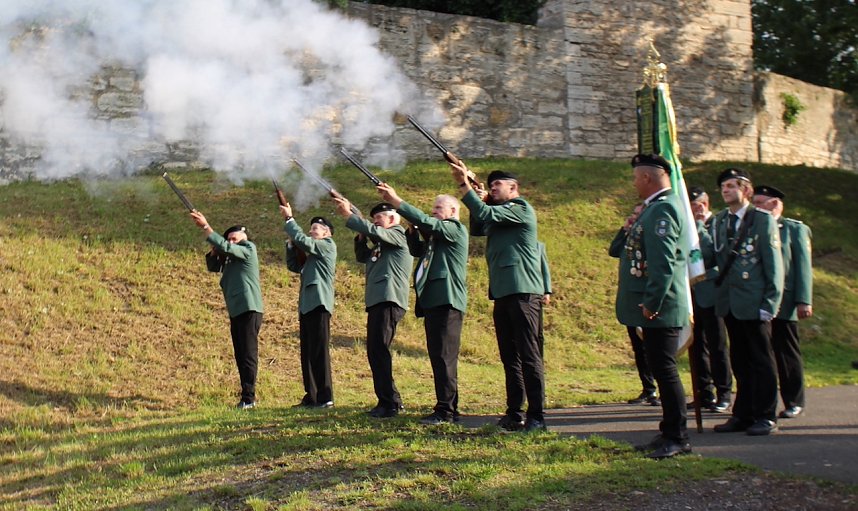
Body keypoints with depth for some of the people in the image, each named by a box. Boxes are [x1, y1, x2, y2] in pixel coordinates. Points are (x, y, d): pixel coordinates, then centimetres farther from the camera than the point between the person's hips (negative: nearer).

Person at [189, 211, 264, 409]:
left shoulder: (248, 248, -3)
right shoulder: (230, 258, 21)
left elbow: (225, 247, -16)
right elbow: (213, 266, 16)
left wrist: (205, 226, -14)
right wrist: (214, 249, -1)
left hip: (249, 310, -9)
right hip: (236, 311, 9)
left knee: (249, 353, -11)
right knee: (241, 355, 9)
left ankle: (248, 397, -13)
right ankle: (247, 396, 13)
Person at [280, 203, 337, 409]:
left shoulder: (328, 245, -1)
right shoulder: (312, 255, 25)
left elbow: (303, 240, -14)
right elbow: (293, 265, 24)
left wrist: (288, 219, -5)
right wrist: (291, 242, 13)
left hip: (318, 305, -9)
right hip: (307, 306, 9)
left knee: (319, 351, -10)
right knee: (307, 353, 8)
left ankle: (325, 397, -9)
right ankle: (312, 396, 12)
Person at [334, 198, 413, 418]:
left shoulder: (399, 233, -1)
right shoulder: (381, 244, 26)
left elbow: (374, 231, -16)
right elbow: (362, 257, 24)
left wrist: (349, 215, -9)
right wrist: (361, 237, 9)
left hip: (389, 300, -10)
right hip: (376, 301, 10)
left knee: (379, 350, -16)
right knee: (375, 351, 11)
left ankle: (389, 404, -16)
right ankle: (393, 400, 17)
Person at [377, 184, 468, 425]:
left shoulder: (456, 229, -2)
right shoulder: (435, 235, 26)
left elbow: (426, 222, -15)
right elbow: (415, 250, 25)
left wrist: (396, 201, -15)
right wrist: (413, 230, 9)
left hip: (447, 301, -10)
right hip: (432, 301, 10)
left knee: (444, 356, -12)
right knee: (438, 357, 10)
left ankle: (446, 410, -13)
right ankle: (448, 407, 15)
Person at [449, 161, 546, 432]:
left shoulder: (521, 208, -4)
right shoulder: (500, 214, 23)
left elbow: (486, 214, -15)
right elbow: (477, 228, 19)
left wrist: (464, 185, -14)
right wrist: (475, 196, 12)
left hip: (522, 291, -9)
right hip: (502, 293, 9)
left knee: (529, 354, -10)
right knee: (510, 356, 9)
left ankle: (537, 416, -9)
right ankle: (515, 413, 14)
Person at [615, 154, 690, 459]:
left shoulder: (662, 209, -16)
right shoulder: (657, 207, 17)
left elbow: (663, 262, -24)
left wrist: (651, 303, -23)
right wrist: (634, 229, 10)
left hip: (660, 308, -11)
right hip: (656, 308, 11)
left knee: (664, 369, -5)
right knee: (661, 369, 15)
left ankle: (677, 438, 2)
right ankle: (670, 431, 24)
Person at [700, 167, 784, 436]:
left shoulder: (763, 220, -4)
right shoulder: (718, 222, 10)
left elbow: (774, 265, -6)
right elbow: (709, 259, 3)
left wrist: (770, 304, -11)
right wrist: (700, 232, -11)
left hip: (754, 303, -5)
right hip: (729, 303, 5)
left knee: (761, 361, 4)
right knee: (740, 361, 13)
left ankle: (766, 416, 12)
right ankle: (743, 414, 21)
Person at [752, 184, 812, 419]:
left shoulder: (795, 229, 2)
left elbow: (803, 266, -3)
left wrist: (804, 301, -10)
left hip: (783, 303, -3)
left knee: (787, 353, 6)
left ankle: (794, 402, 16)